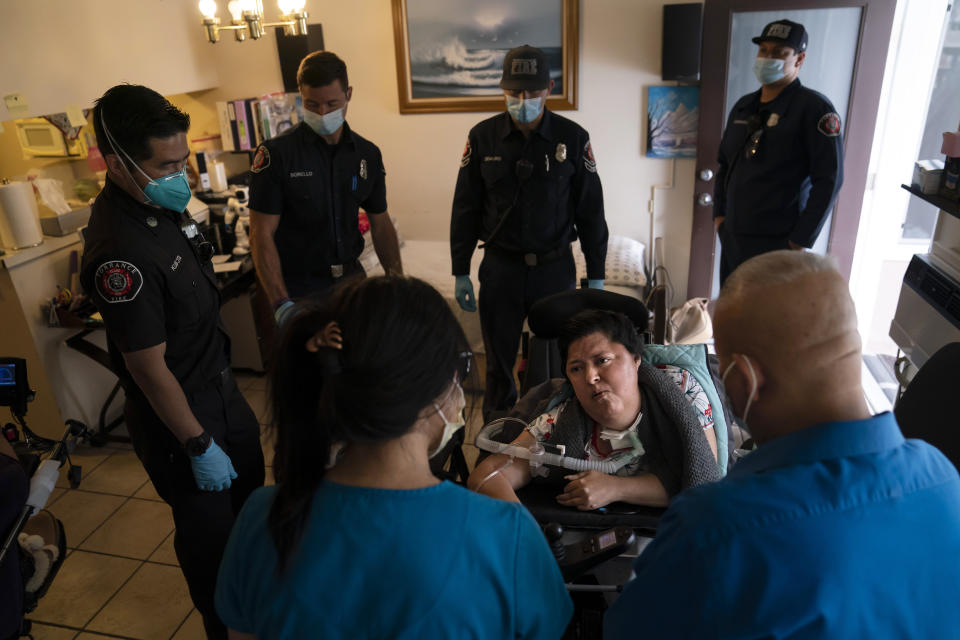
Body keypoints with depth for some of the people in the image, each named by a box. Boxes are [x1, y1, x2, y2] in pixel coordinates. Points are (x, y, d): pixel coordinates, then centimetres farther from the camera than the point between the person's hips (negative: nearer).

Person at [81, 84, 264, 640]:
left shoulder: (161, 203, -3)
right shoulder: (121, 251, -31)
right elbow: (150, 367, -25)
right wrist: (198, 447, -18)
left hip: (219, 385, 9)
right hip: (179, 411, -9)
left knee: (249, 488, 27)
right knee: (209, 530, 12)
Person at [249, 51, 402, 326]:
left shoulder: (368, 154, 2)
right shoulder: (276, 154, -11)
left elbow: (380, 224, 9)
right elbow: (262, 234, -13)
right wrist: (281, 305, -22)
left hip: (351, 279, 4)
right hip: (297, 291, -4)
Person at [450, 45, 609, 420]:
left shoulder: (573, 138, -4)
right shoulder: (483, 136, -2)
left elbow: (590, 210, 1)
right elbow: (465, 209, 2)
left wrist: (596, 276, 1)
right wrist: (461, 272, 1)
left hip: (556, 266, 0)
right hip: (500, 267, 1)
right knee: (499, 362, 11)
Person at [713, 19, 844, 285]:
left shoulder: (814, 108, -8)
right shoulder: (743, 106, 13)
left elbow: (829, 180, -13)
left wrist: (801, 242, -15)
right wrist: (719, 214, 12)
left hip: (776, 243, -6)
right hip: (732, 237, 7)